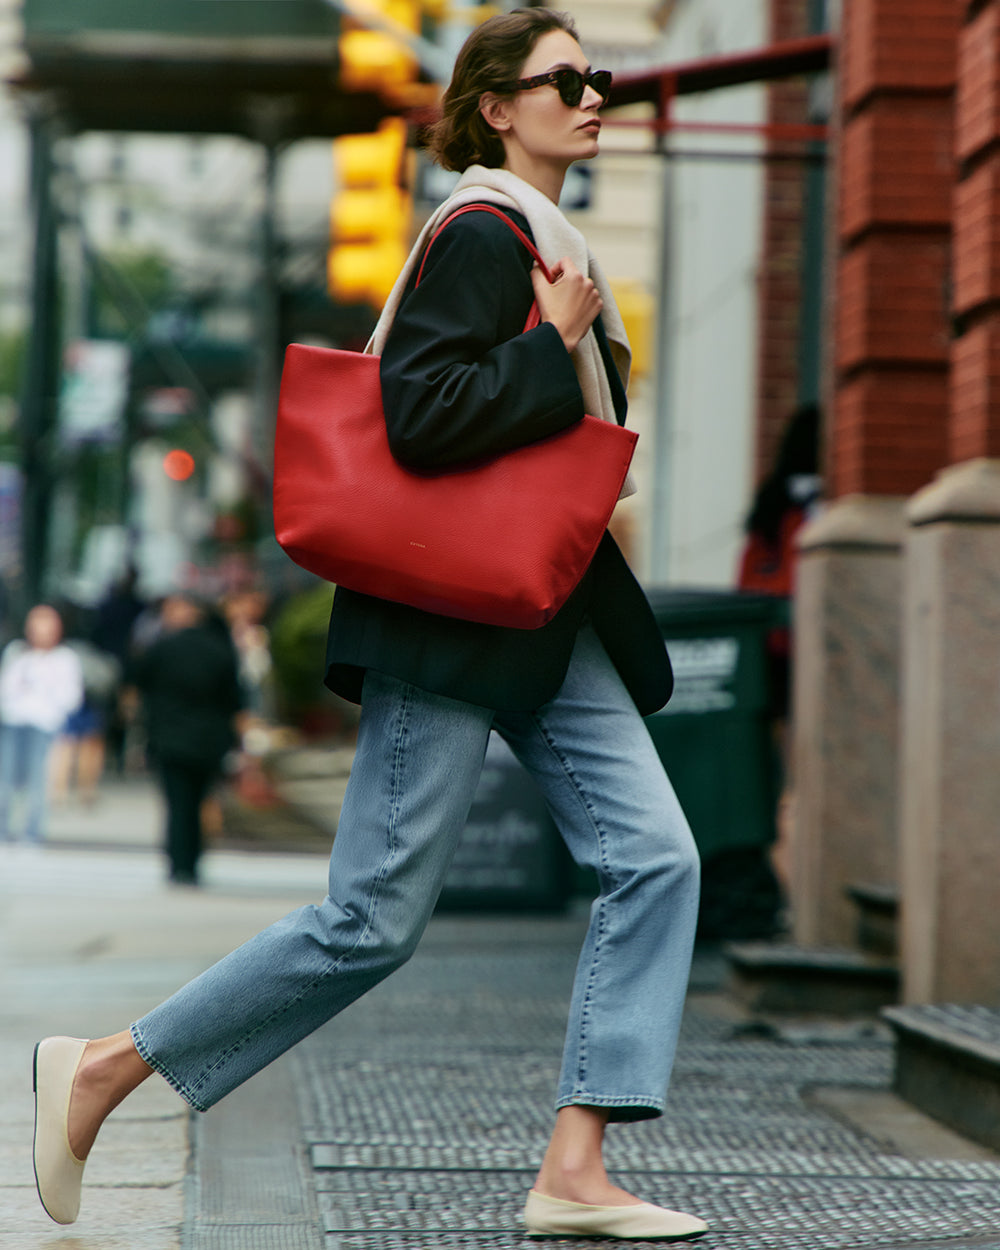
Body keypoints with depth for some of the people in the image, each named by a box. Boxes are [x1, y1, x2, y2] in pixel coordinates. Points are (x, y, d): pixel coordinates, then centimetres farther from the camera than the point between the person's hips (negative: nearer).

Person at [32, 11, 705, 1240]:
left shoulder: (541, 245, 17)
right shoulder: (478, 238, -13)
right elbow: (422, 418, -25)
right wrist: (557, 347, -17)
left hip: (548, 622, 10)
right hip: (452, 625, -10)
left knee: (654, 858, -3)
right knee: (374, 919, -6)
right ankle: (104, 1069, 7)